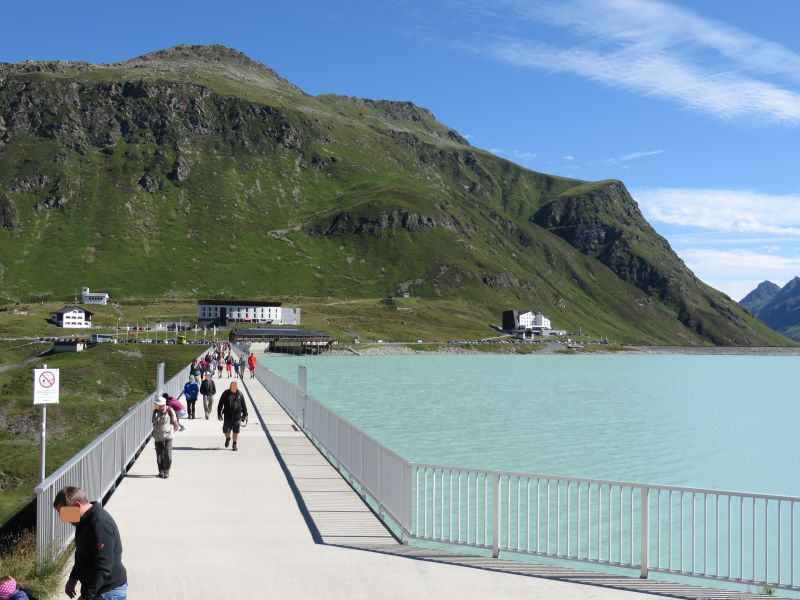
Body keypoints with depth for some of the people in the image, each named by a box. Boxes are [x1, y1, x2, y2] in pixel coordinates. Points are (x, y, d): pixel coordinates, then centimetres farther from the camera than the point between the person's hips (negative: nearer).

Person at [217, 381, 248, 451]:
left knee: (236, 431, 1)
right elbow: (220, 404, 3)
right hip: (227, 416, 0)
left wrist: (245, 414, 8)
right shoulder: (225, 393, -1)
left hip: (237, 416, 0)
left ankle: (235, 444, 12)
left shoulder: (240, 394, 1)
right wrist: (219, 414, 1)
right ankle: (227, 439, 32)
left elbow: (244, 405, 8)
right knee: (226, 430, 0)